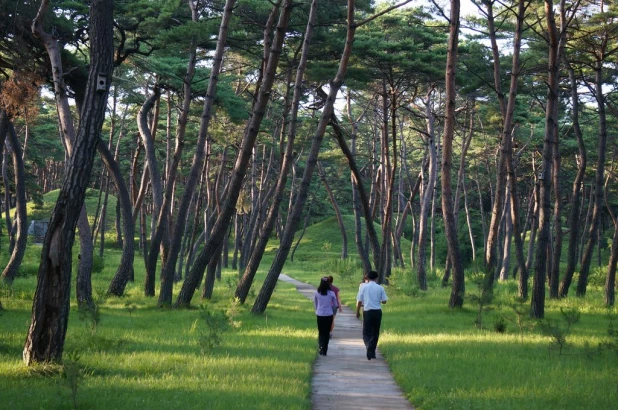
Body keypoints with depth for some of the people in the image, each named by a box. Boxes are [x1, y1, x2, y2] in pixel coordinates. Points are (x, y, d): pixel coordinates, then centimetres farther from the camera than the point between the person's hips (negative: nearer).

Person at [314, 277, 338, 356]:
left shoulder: (317, 293, -5)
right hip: (329, 315, -1)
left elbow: (315, 304, 6)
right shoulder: (331, 293, -9)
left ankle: (321, 346, -9)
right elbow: (335, 305, 1)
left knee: (320, 332, 13)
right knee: (326, 332, 10)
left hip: (319, 315, 1)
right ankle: (324, 350, 11)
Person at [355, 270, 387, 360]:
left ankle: (369, 346, -26)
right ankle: (372, 353, 16)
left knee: (366, 333, 3)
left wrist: (357, 312, 14)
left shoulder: (363, 287, -1)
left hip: (367, 312, -1)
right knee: (375, 333, 13)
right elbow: (384, 301, 1)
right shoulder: (380, 288, 0)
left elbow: (359, 301, 1)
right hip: (377, 311, 1)